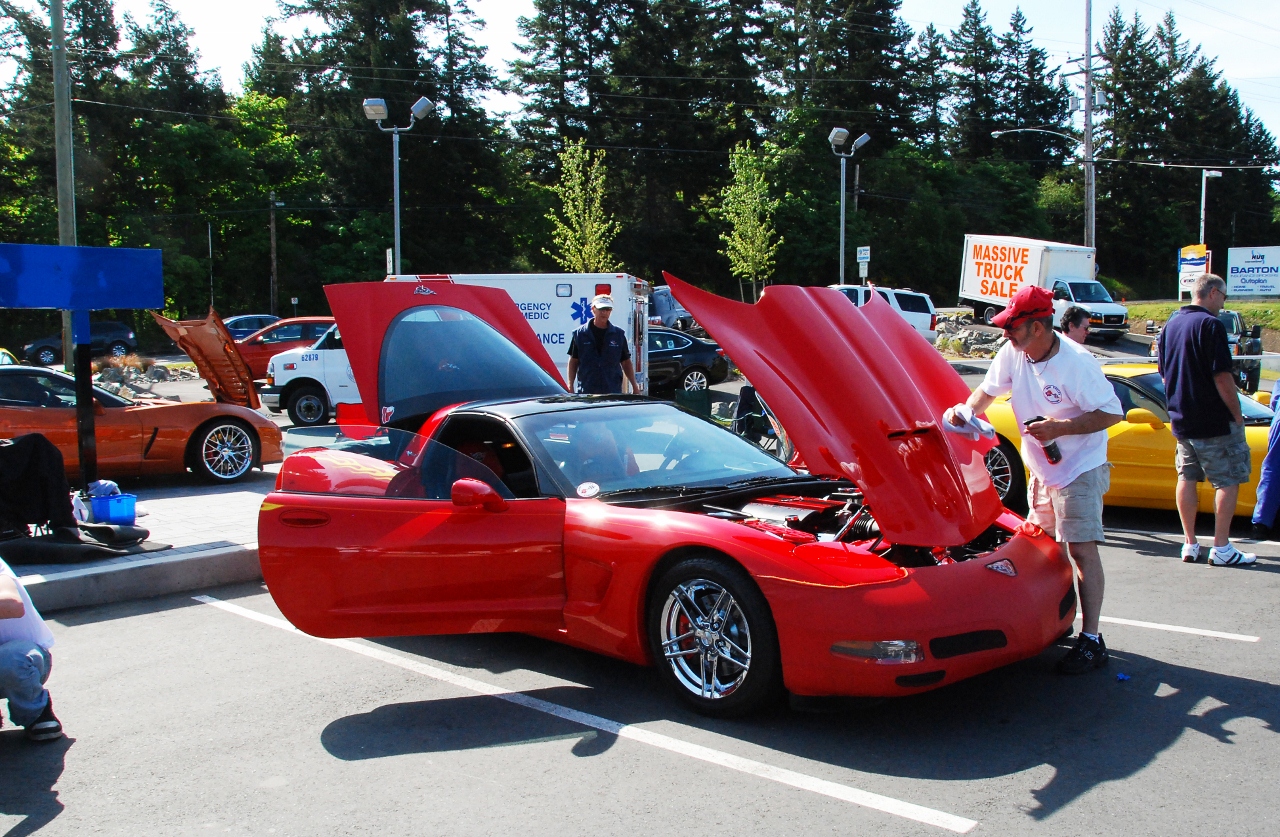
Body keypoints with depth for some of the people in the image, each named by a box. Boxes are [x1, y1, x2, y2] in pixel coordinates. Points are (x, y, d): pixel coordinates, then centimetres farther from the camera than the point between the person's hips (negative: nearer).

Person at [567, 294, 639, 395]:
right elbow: (573, 361, 6)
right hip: (586, 392, -1)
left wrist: (634, 386, 5)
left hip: (613, 392, 1)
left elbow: (626, 362, 11)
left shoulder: (619, 334, 8)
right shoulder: (580, 333, 4)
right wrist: (570, 386, -1)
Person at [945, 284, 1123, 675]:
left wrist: (1060, 428, -28)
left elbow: (1112, 413, -21)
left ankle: (1092, 640, -4)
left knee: (1082, 550, -9)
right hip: (1041, 470, 8)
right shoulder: (1013, 353, -5)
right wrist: (966, 410, -7)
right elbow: (989, 389, 12)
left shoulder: (1076, 362, -25)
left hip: (1080, 469, -8)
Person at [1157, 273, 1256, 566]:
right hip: (1216, 422, -7)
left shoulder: (1170, 325, 9)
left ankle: (1190, 544, 14)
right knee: (1228, 481, 1)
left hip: (1181, 420, 7)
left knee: (1187, 478, 11)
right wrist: (1238, 415, -10)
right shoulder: (1210, 325, -15)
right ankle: (1221, 548, 0)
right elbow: (1222, 378, -18)